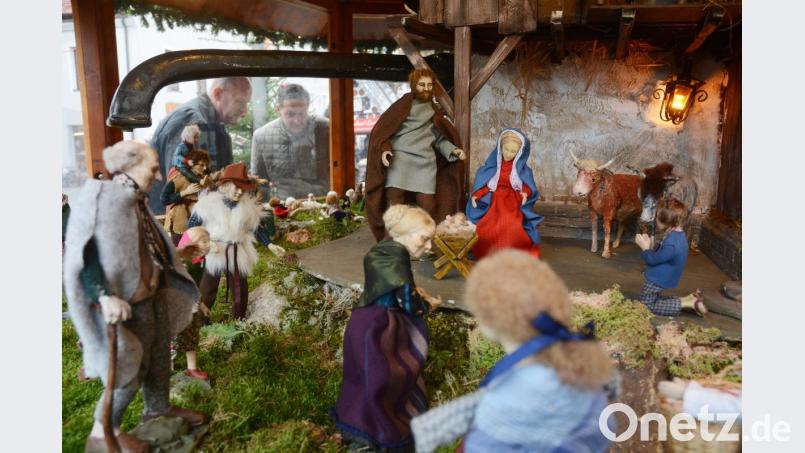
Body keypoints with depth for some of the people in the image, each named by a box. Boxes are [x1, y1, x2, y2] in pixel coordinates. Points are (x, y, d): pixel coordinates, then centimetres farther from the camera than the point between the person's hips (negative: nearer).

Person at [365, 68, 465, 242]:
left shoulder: (435, 111, 23)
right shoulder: (403, 104, 9)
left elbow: (439, 138, 17)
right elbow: (382, 129, 2)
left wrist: (453, 150, -2)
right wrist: (385, 149, -16)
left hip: (425, 162, 4)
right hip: (399, 158, -3)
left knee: (428, 207, -3)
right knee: (394, 207, -9)